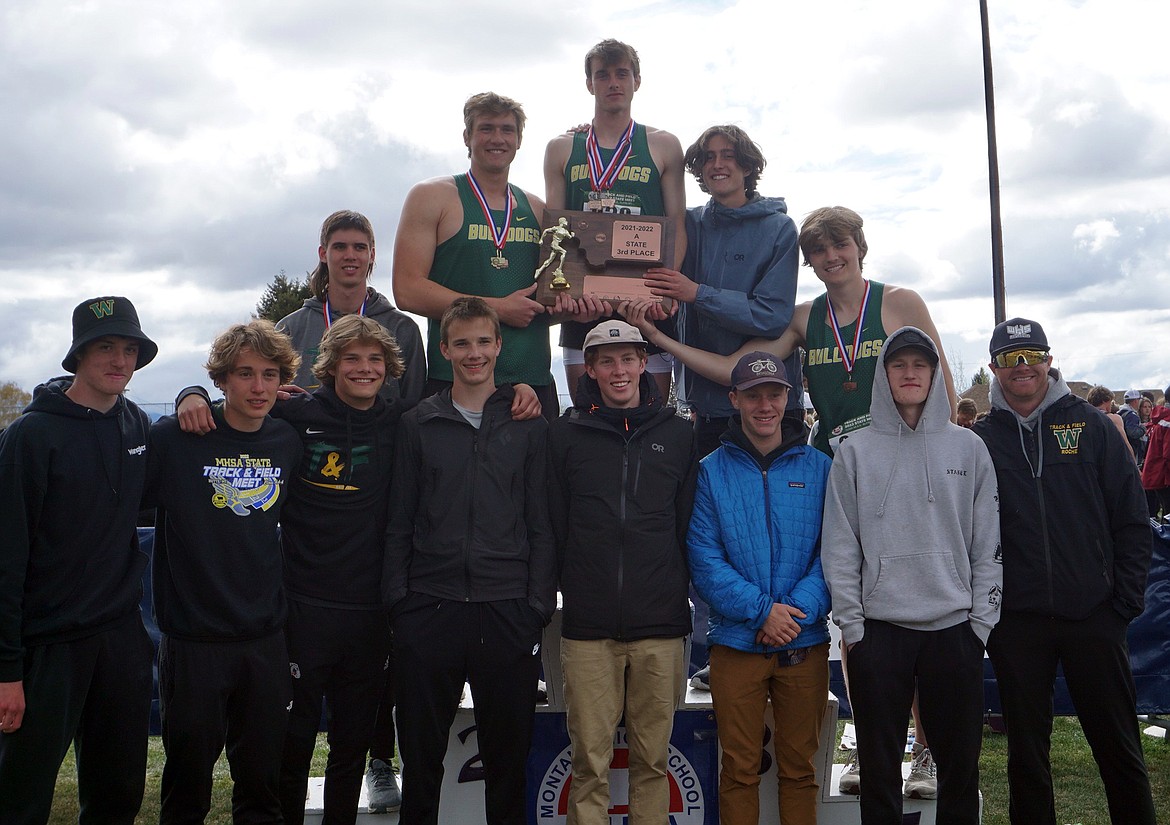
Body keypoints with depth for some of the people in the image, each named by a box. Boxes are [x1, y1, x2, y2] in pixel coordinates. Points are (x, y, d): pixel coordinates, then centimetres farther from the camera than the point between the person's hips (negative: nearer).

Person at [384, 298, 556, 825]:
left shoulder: (530, 427, 7)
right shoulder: (418, 425, 8)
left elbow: (541, 525, 6)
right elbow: (399, 523, 8)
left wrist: (538, 604, -2)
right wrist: (398, 599, 0)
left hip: (507, 612, 0)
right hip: (430, 609, 1)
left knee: (507, 751, 7)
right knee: (421, 750, 8)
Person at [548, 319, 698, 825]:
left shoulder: (676, 433, 9)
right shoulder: (566, 434, 6)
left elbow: (689, 527, 12)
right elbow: (554, 527, 7)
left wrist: (676, 594, 8)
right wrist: (574, 590, 4)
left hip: (660, 627, 1)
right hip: (588, 629, -1)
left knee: (653, 759, 8)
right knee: (590, 759, 2)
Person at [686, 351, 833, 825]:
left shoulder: (818, 468, 5)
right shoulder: (712, 471, 2)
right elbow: (704, 558, -5)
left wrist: (798, 609, -15)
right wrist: (761, 609, -15)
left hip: (805, 643, 1)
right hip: (736, 642, -1)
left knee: (799, 767, 10)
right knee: (739, 769, 6)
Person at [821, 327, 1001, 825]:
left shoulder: (968, 448, 6)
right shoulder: (855, 452, 2)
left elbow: (988, 544, 5)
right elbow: (839, 547, 0)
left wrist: (982, 619, -1)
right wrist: (851, 624, -5)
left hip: (955, 628, 1)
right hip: (878, 630, -1)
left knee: (961, 763, 9)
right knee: (880, 767, 6)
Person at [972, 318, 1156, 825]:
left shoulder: (1090, 426, 4)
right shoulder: (981, 440, 4)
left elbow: (1132, 520, 3)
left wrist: (1126, 599, -3)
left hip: (1093, 614, 0)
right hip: (1016, 622, 1)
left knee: (1118, 746, 9)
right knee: (1026, 752, 10)